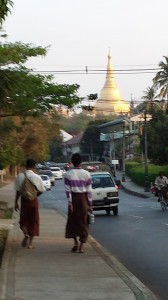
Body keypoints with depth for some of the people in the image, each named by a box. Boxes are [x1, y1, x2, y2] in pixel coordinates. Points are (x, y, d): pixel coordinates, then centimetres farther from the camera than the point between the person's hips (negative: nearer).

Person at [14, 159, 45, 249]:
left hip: (23, 199, 1)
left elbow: (18, 191, -3)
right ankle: (30, 243, 10)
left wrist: (16, 202, 6)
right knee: (33, 221, 10)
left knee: (23, 220, 18)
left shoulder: (20, 176, -6)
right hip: (33, 200, -1)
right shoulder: (36, 177, -9)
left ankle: (25, 234, -10)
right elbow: (41, 191, -2)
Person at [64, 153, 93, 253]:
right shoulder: (86, 174, -3)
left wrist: (70, 203, -7)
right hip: (83, 198, 1)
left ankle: (76, 242, 4)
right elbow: (89, 190, -3)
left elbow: (68, 190, -9)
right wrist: (90, 204, 2)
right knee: (83, 222, 6)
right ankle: (82, 245, 4)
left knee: (72, 221, 14)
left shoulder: (68, 174, -6)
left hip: (73, 198, -1)